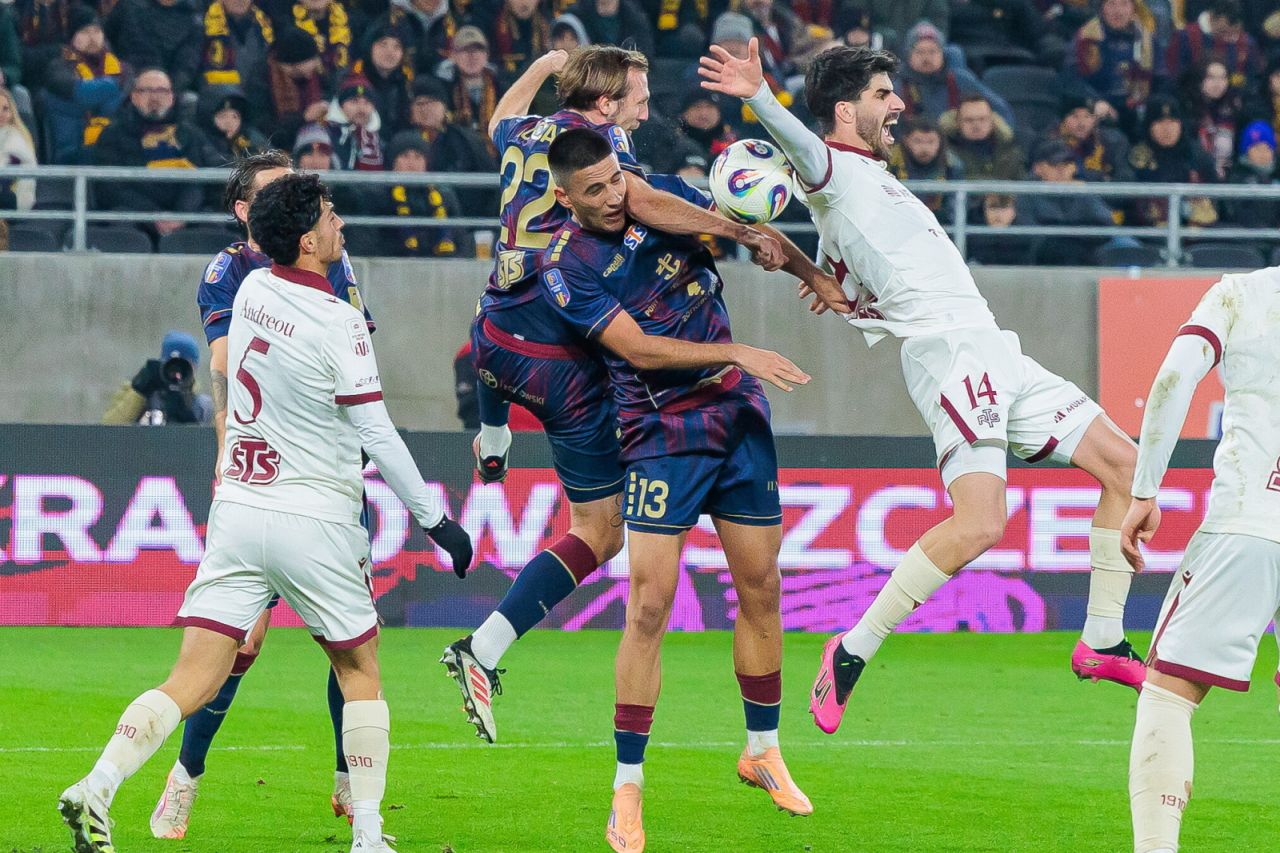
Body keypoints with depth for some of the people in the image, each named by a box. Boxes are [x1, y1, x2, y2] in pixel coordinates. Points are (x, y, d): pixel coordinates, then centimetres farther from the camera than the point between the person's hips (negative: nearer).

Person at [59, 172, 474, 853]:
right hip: (314, 522, -5)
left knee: (193, 682, -1)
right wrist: (435, 518, -3)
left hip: (236, 509, 5)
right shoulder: (339, 323, -13)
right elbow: (377, 436, -10)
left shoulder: (252, 290, 4)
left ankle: (96, 789, -20)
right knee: (360, 670, 13)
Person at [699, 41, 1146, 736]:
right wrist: (758, 98, -45)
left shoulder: (871, 180, 26)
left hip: (994, 355, 10)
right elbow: (800, 145, -29)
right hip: (949, 355, -10)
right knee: (979, 523, -26)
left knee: (1125, 466, 8)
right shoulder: (835, 171, -3)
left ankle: (1103, 642, 14)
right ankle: (852, 653, -17)